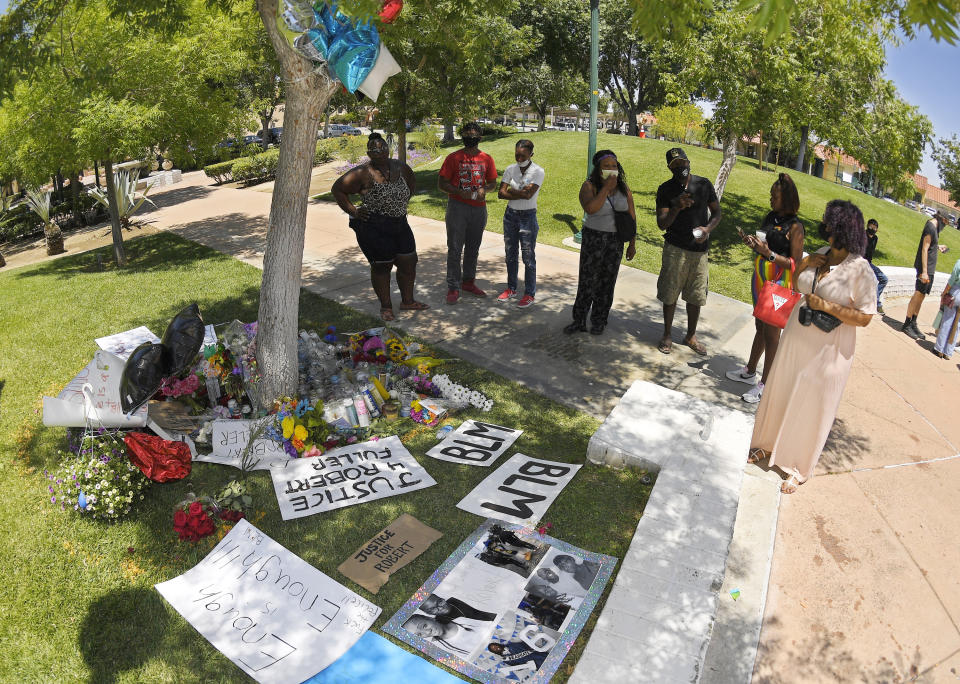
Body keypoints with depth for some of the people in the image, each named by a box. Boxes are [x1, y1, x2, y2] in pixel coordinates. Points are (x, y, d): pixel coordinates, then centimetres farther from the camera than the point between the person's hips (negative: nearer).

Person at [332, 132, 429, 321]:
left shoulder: (399, 167, 6)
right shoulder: (363, 173, -11)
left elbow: (411, 183, 26)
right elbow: (338, 189, -5)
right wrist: (353, 211, -8)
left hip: (400, 224, 6)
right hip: (374, 229, -6)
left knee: (409, 262, 10)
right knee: (382, 266, 2)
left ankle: (407, 301, 27)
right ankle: (386, 306, 17)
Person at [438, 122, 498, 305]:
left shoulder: (487, 159, 8)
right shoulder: (453, 157, -2)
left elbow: (493, 183, 15)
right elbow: (441, 183, -3)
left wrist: (484, 189, -8)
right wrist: (460, 192, -18)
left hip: (479, 208, 4)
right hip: (457, 206, -4)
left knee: (473, 248, 13)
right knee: (455, 249, -4)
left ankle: (468, 282, 28)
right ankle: (453, 288, 1)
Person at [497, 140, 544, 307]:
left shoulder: (538, 172, -9)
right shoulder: (510, 169, 3)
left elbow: (529, 193, -20)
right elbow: (501, 193, -5)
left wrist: (511, 190, -7)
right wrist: (521, 194, -15)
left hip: (528, 217, -5)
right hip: (510, 215, 5)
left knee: (528, 257, -1)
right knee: (510, 254, 13)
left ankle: (529, 294, 10)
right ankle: (511, 288, 27)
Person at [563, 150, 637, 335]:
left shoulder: (624, 189, 1)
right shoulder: (589, 186, -10)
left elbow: (632, 217, 6)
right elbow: (590, 208, -30)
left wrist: (632, 243, 4)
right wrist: (607, 187, -24)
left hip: (616, 240, 3)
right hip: (593, 238, -3)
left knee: (607, 281, 9)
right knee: (587, 280, -1)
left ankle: (599, 321, 22)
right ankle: (579, 321, 10)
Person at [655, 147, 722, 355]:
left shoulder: (704, 184, 4)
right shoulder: (666, 189, -3)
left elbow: (717, 212, 10)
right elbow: (662, 224, -8)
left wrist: (708, 229, -10)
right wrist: (677, 208, -26)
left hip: (699, 250, 2)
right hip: (675, 249, -2)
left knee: (695, 297, 10)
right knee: (670, 295, 3)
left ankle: (691, 336, 25)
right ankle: (667, 335, 20)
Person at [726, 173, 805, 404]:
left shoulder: (795, 227, -15)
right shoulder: (770, 217, 6)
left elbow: (795, 263, -17)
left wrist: (768, 253, -24)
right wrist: (752, 242, -3)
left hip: (779, 284, -7)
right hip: (761, 279, 7)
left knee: (771, 332, -1)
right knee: (760, 326, 19)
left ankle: (765, 385, 7)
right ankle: (750, 371, 31)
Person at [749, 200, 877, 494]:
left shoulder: (861, 270, -17)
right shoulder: (820, 255, 1)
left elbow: (865, 317, -16)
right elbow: (796, 285, 16)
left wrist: (826, 306, -23)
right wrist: (803, 265, -3)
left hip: (827, 353, -6)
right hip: (796, 340, 6)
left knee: (810, 409, 6)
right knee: (780, 395, 18)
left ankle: (799, 467, 23)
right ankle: (768, 444, 39)